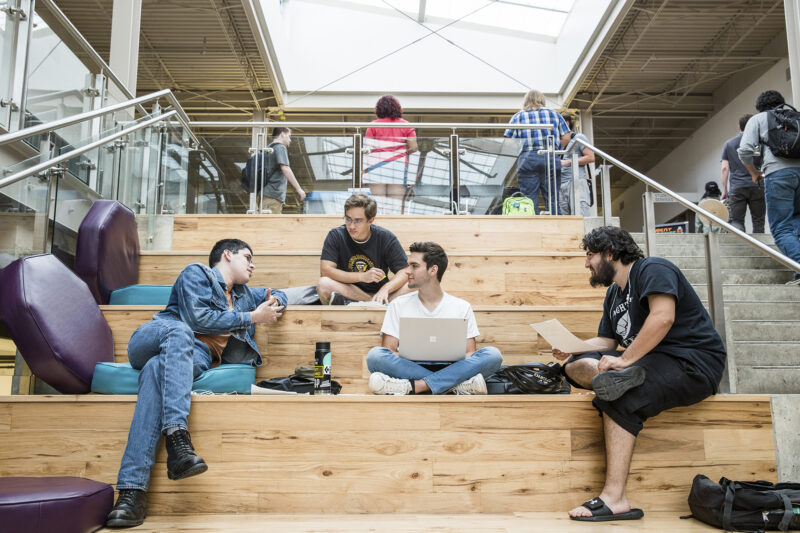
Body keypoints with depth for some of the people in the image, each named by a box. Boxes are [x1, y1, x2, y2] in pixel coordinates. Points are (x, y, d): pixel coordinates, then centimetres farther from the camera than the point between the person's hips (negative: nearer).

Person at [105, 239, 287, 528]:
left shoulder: (243, 295, 31)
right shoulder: (197, 273, 11)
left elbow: (278, 295, 42)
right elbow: (198, 318, -4)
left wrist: (272, 303, 15)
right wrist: (252, 317, 0)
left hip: (196, 356, 2)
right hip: (151, 340, -2)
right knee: (179, 330, -37)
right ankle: (177, 435, -51)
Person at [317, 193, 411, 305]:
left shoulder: (386, 237, -5)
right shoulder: (336, 236, -6)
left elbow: (405, 271, -9)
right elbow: (325, 271, -17)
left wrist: (385, 289, -29)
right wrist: (362, 276, -24)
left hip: (378, 292, 0)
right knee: (324, 284, -31)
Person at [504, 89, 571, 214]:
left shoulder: (518, 116, 11)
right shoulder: (554, 114, 15)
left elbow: (508, 142, 2)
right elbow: (566, 138, 9)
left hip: (527, 160, -1)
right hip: (551, 160, 1)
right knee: (553, 200, 2)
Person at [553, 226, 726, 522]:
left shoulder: (652, 269, -8)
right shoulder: (614, 294, 20)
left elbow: (663, 317, -25)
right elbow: (606, 342, 19)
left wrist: (625, 359, -25)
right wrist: (571, 348, 1)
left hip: (694, 363, -9)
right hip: (652, 361, 9)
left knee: (620, 400, -31)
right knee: (576, 365, -4)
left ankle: (614, 498, -31)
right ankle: (618, 378, -33)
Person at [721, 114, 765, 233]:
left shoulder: (729, 144, 11)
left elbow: (724, 168, 5)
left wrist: (724, 190, 7)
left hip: (736, 188, 0)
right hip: (757, 187, 0)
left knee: (736, 221, -2)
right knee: (758, 221, 6)